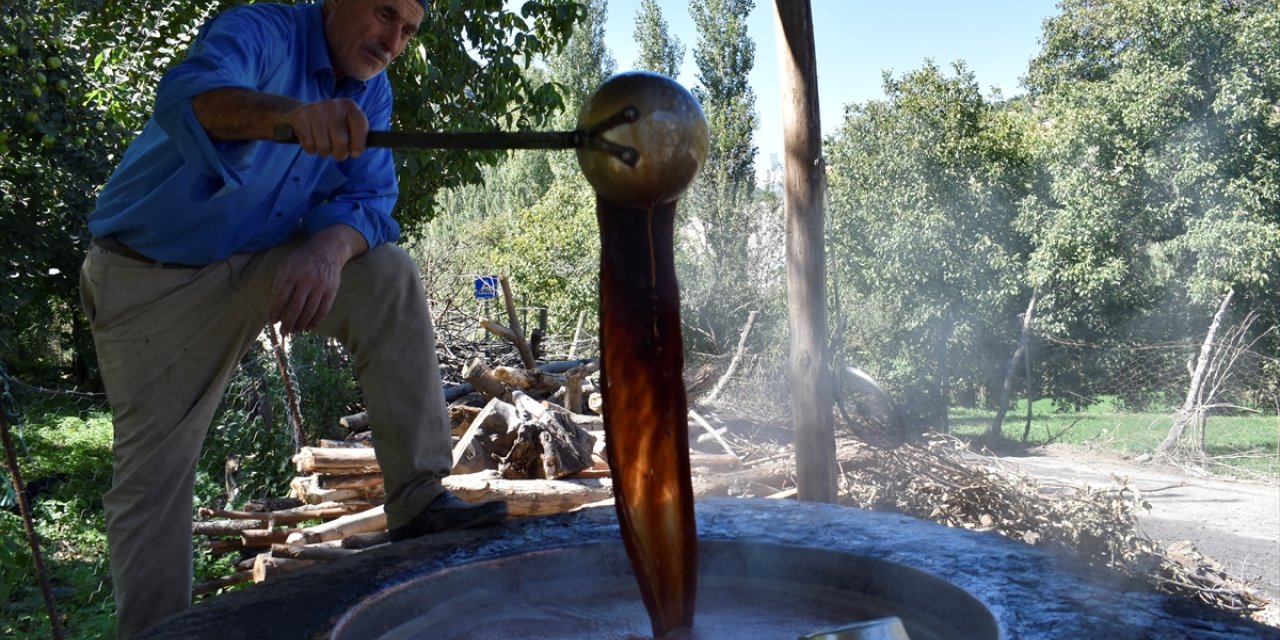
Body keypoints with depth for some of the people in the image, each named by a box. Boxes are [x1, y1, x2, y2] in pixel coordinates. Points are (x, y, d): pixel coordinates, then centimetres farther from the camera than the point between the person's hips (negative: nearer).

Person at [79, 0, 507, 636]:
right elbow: (185, 95, -40)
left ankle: (419, 499, -18)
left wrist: (329, 247, -32)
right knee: (151, 476, -3)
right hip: (153, 277, -4)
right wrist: (285, 112, -61)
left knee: (389, 276, -18)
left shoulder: (370, 90, 0)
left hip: (263, 263, 5)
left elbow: (368, 196, -9)